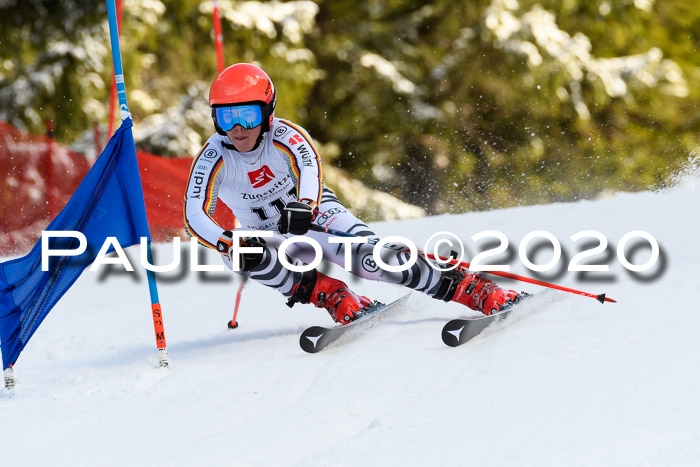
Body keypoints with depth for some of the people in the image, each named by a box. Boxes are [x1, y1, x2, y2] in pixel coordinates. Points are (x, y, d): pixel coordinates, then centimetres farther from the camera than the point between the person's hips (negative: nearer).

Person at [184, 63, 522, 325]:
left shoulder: (284, 135, -21)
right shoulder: (213, 158, -17)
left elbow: (310, 168, -40)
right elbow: (195, 215, -27)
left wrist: (303, 208, -62)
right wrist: (230, 245, -47)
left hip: (315, 216, -2)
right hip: (271, 237, 2)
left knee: (369, 259, -28)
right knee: (245, 255, -32)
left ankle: (475, 291, -27)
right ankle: (334, 297, -22)